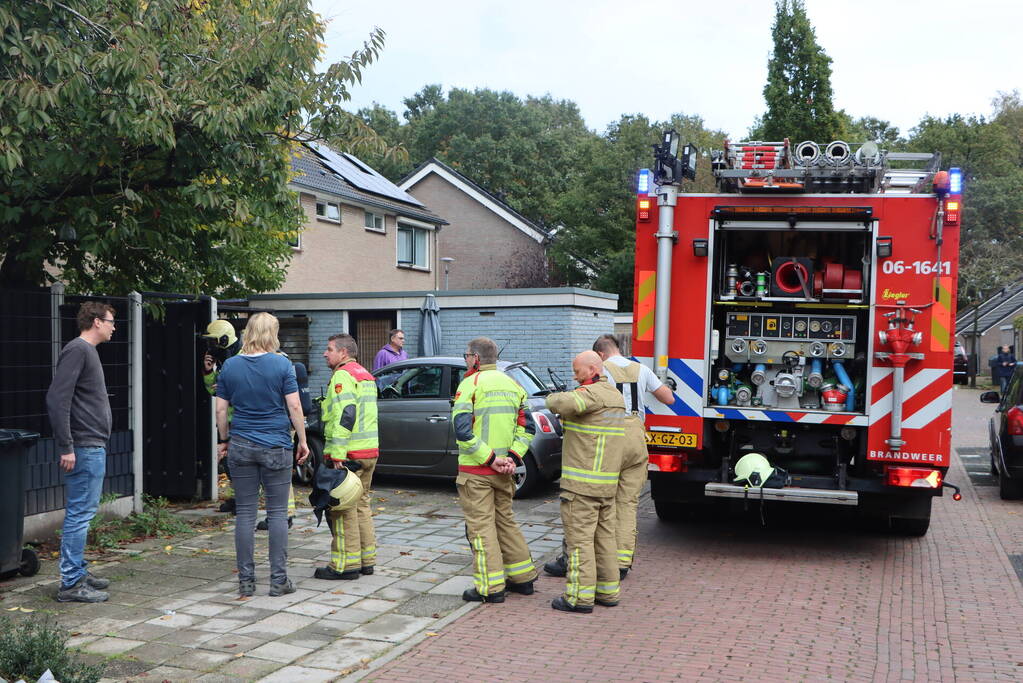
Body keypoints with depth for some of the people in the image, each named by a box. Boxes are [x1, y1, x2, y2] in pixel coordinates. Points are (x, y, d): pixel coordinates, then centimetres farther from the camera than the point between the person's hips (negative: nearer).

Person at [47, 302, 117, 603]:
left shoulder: (88, 351, 17)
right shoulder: (77, 350, -13)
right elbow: (57, 399, -21)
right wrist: (66, 447, -22)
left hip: (93, 447, 10)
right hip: (84, 449, -10)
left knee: (82, 513, 15)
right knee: (79, 514, -6)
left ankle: (78, 572, 24)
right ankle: (71, 584, -1)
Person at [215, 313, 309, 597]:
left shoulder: (230, 366, 3)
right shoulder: (282, 364, -6)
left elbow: (221, 409, 5)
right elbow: (294, 407, -7)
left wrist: (223, 440, 17)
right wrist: (302, 441, 2)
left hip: (241, 446, 3)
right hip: (276, 446, -3)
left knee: (245, 513, 7)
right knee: (277, 513, 4)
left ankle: (246, 581, 11)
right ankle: (279, 580, 7)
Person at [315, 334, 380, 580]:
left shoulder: (342, 375, -11)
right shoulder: (365, 375, 20)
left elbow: (345, 415, -21)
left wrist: (337, 454, -23)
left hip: (348, 454, -10)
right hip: (369, 451, 10)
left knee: (343, 509, -4)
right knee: (361, 505, 16)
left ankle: (346, 565, -1)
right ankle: (366, 560, 21)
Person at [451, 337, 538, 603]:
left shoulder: (470, 384, -10)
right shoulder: (512, 384, 12)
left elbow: (462, 430, -20)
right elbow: (527, 427, 8)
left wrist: (489, 459, -17)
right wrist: (513, 457, -2)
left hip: (475, 471, -7)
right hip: (503, 471, 7)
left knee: (481, 526, 1)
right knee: (506, 521, 19)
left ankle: (491, 587, 3)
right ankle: (523, 578, 25)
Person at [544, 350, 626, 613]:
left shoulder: (593, 393, -15)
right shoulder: (615, 395, 16)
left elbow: (565, 404, -33)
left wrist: (553, 398, -11)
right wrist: (564, 398, 10)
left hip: (582, 483, -9)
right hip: (608, 483, 9)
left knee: (579, 537, -4)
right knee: (604, 536, 14)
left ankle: (580, 596, -1)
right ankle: (608, 591, 20)